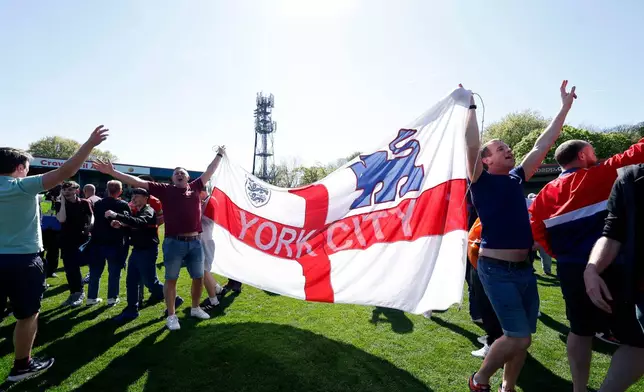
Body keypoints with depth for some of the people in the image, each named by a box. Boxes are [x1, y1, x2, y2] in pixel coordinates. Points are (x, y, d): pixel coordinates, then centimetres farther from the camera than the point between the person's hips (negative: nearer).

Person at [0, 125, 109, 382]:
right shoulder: (23, 186, -14)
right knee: (28, 315, 11)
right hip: (23, 261, -6)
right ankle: (21, 366, 23)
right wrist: (90, 143, -18)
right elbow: (66, 172, -21)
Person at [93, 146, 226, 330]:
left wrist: (219, 155, 27)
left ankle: (195, 308, 34)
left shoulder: (195, 187, 9)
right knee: (171, 279, 8)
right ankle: (171, 316, 22)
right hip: (174, 242, -3)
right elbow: (137, 182, 0)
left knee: (199, 277, 13)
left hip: (195, 242, 3)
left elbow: (209, 172, 19)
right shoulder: (165, 190, 2)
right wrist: (112, 172, -5)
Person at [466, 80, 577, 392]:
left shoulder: (516, 178, 12)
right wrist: (471, 107, -14)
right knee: (518, 336, -7)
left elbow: (542, 145, 16)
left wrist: (565, 106, 18)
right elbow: (472, 146, -19)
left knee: (523, 337, 13)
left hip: (524, 268, 7)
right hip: (497, 269, -7)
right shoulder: (482, 181, -6)